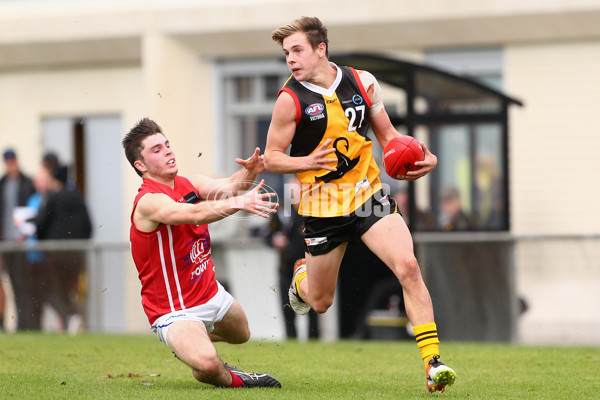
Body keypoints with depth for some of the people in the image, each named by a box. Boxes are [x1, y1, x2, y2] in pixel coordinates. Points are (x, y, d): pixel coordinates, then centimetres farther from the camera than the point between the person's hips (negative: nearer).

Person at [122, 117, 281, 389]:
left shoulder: (188, 184, 2)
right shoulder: (149, 202, -25)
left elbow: (227, 186, -13)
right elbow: (196, 214, -41)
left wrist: (248, 172, -35)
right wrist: (239, 202, -56)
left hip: (210, 293, 9)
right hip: (175, 311, -9)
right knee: (207, 364, -32)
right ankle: (228, 379, 2)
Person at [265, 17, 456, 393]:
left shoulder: (362, 82, -1)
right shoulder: (291, 99, -10)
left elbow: (387, 133, 11)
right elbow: (272, 157, -4)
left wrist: (421, 158, -8)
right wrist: (309, 161, -24)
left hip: (369, 195, 1)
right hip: (323, 208, -1)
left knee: (408, 267, -20)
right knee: (320, 302, 10)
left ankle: (433, 362, -17)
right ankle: (302, 275, 50)